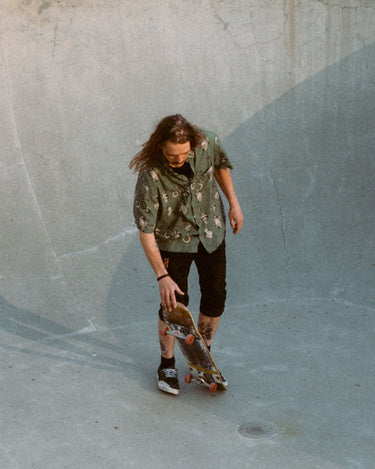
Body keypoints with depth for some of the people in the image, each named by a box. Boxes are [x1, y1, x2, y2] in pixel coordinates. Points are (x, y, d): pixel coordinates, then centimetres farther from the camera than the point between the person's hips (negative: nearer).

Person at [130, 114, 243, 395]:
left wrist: (233, 202, 4)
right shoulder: (150, 175, -31)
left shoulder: (208, 143, -21)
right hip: (173, 240, -4)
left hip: (210, 231, 4)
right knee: (174, 303, -2)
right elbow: (145, 231, -26)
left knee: (215, 298, 7)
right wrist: (162, 276, -27)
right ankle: (167, 363, 23)